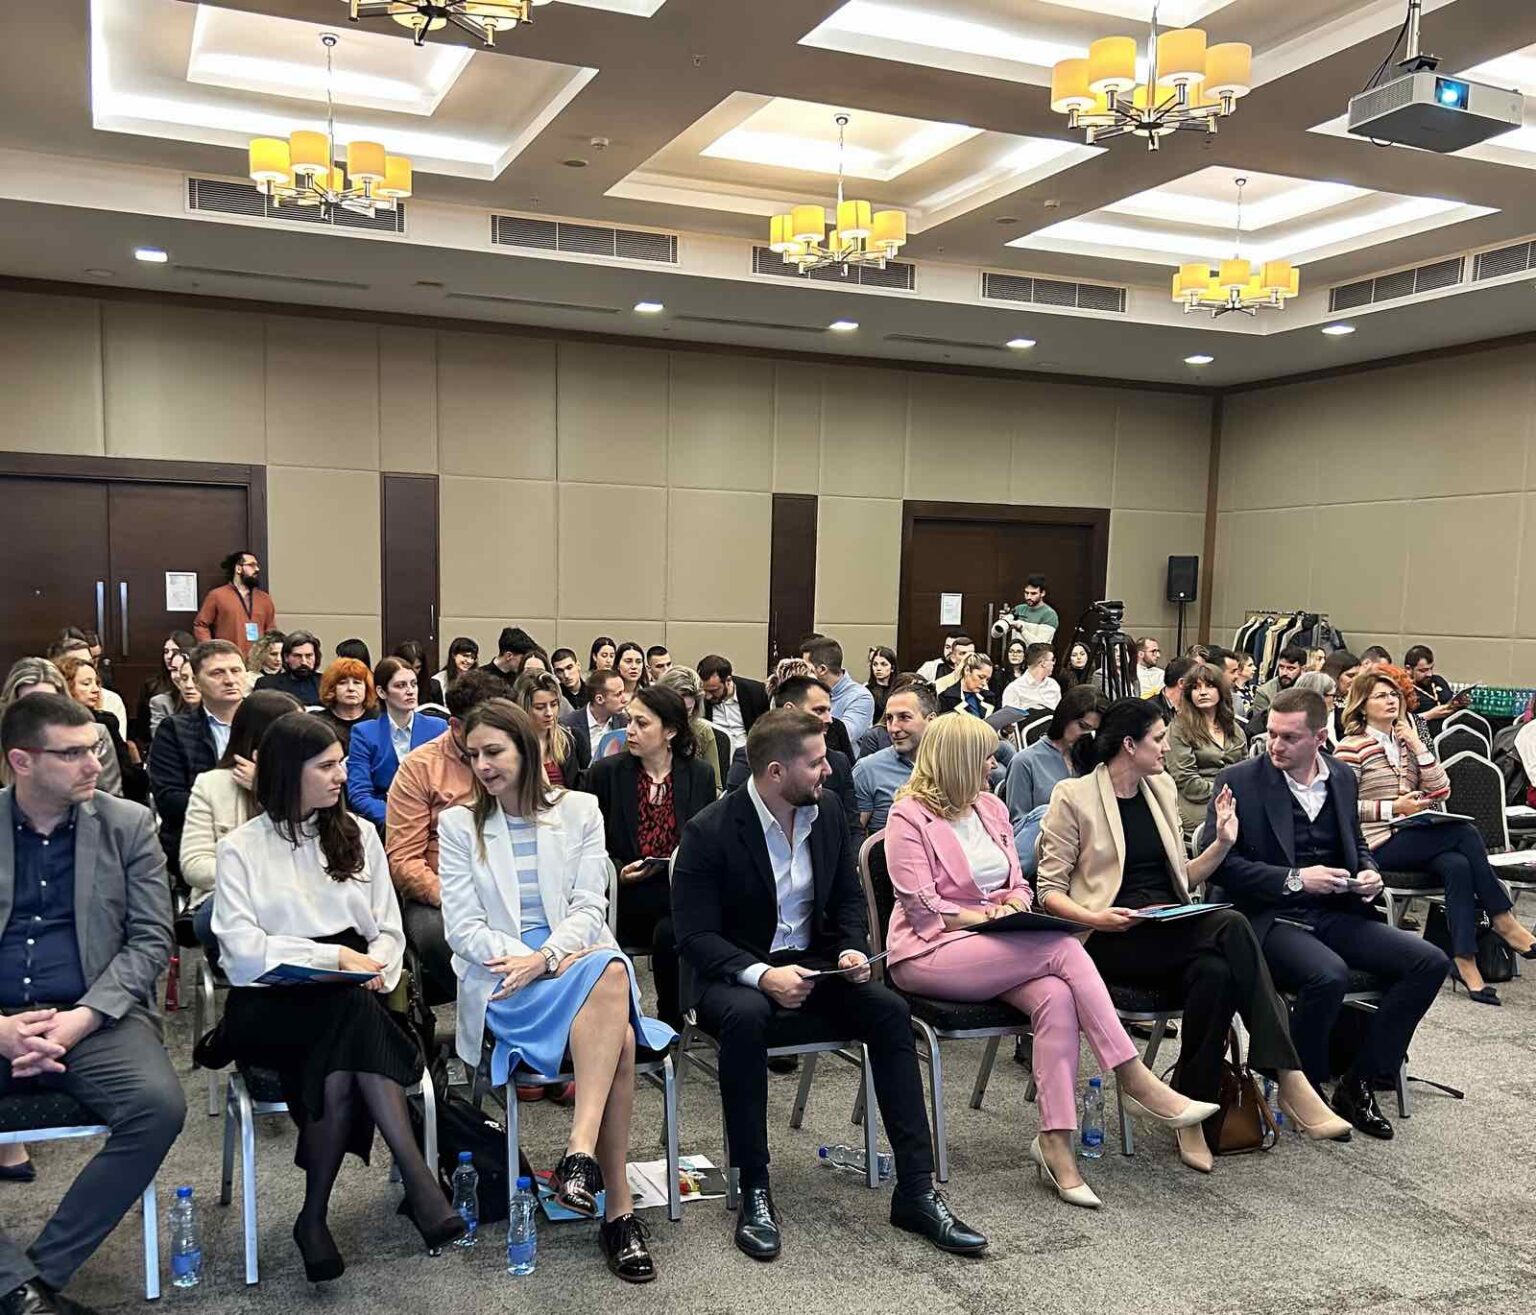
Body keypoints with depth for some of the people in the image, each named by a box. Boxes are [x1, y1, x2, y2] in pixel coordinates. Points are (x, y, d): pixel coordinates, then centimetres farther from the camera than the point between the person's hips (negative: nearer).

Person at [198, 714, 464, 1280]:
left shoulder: (359, 836, 14)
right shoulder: (241, 848, 4)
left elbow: (389, 932, 13)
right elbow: (243, 950, -7)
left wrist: (376, 968, -10)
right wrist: (335, 957, -13)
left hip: (350, 998, 3)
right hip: (269, 1003, -3)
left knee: (341, 1073, -33)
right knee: (352, 1008, -35)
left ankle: (315, 1217, -23)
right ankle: (418, 1182, -33)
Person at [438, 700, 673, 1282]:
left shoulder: (579, 810, 10)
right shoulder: (459, 824, 8)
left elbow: (590, 908, 3)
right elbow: (463, 927, 1)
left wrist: (545, 956, -16)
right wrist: (523, 961, -15)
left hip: (577, 962, 2)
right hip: (503, 979, -2)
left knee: (611, 968, -37)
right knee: (619, 1039, -31)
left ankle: (581, 1150, -38)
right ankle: (618, 1209, -28)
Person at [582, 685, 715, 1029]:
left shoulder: (700, 776, 7)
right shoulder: (605, 773, 3)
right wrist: (618, 872, -11)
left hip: (681, 896, 1)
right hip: (626, 899, -1)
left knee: (669, 934, -31)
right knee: (668, 932, -30)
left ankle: (672, 1023, -6)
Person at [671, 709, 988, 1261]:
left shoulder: (828, 812, 1)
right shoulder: (709, 832, -15)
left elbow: (848, 898, 12)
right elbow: (694, 935, -16)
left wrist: (853, 948, -10)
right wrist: (761, 974, -30)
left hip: (811, 966, 5)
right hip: (734, 975, -4)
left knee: (889, 1011, -21)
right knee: (745, 1018, -38)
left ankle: (916, 1190, -16)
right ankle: (754, 1193, -22)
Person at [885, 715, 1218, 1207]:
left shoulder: (991, 807, 16)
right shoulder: (909, 816, -6)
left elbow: (1018, 886, 19)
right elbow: (921, 906, -11)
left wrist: (1013, 903, -4)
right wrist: (985, 915, -15)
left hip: (991, 949, 7)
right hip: (931, 953, -6)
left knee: (1056, 996, -27)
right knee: (1064, 948, -24)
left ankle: (1056, 1140, -26)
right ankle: (1135, 1079, -18)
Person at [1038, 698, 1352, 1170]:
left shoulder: (1161, 788, 17)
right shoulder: (1074, 796, -2)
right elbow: (1049, 888, -3)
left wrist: (1221, 844, 5)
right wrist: (1095, 917, -21)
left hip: (1171, 929, 6)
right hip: (1113, 937, -6)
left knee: (1215, 971, -31)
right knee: (1232, 926, -30)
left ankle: (1192, 1113, -26)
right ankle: (1289, 1079, -23)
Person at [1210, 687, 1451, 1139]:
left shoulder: (1343, 779, 12)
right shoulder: (1239, 781, -5)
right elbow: (1225, 864, -9)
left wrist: (1369, 874, 2)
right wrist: (1295, 879, -17)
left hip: (1336, 914, 6)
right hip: (1270, 917, -6)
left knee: (1429, 962, -12)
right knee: (1328, 975, -35)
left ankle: (1358, 1082, -1)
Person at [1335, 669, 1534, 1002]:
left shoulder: (1405, 740, 17)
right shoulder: (1352, 747, -4)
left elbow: (1440, 791, 8)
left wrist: (1418, 746, 1)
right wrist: (1393, 807, -16)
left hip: (1414, 838, 6)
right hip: (1379, 845, -6)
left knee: (1458, 865, -25)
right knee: (1465, 834, -21)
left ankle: (1465, 961, -24)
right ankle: (1502, 920, -11)